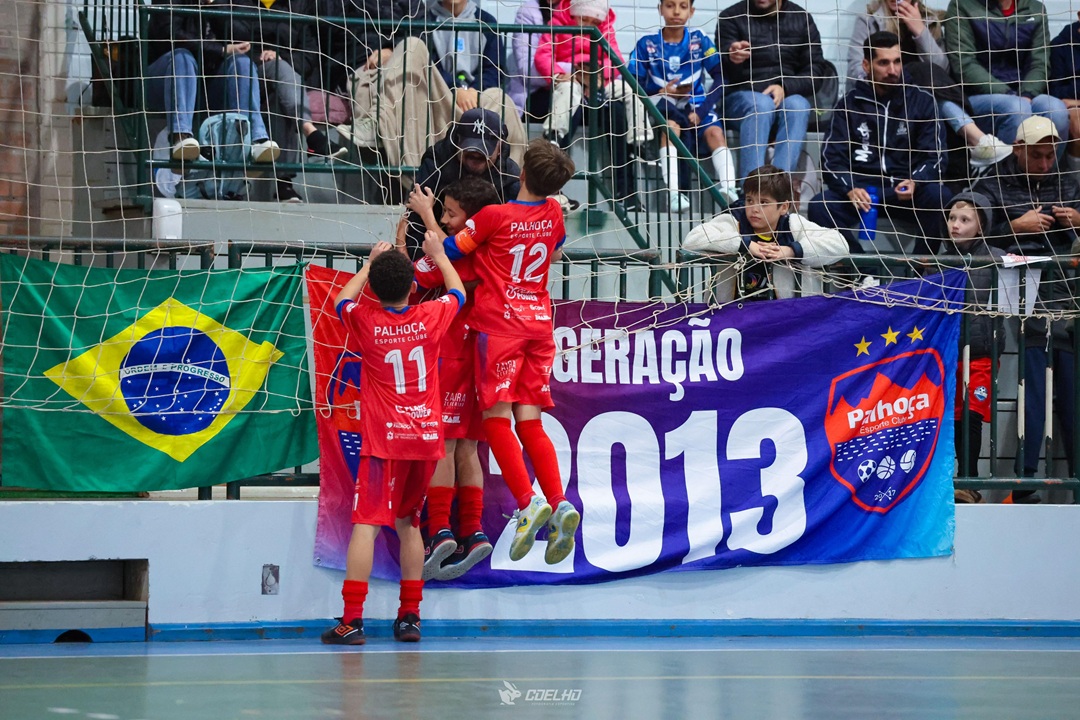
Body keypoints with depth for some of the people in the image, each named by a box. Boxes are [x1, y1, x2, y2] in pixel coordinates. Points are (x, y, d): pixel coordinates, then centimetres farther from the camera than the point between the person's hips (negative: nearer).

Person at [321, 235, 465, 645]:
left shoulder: (365, 323, -7)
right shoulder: (430, 318, -1)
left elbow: (344, 299, 19)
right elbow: (458, 293, 24)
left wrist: (370, 264, 30)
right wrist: (438, 255, 37)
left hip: (384, 441, -4)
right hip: (426, 438, 4)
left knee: (366, 524, -8)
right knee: (408, 524, 16)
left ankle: (352, 619, -18)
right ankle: (410, 616, 15)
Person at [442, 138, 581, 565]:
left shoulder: (493, 216, -7)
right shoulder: (554, 213, 9)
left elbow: (448, 252, 3)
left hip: (500, 322, -5)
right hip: (540, 322, 5)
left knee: (496, 417, -5)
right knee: (530, 421, 4)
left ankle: (528, 503, -20)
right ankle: (559, 504, -12)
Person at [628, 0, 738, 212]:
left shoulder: (698, 40, 5)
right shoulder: (647, 44, 2)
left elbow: (720, 76, -1)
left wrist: (701, 110, -13)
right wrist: (660, 94, -19)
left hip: (694, 105, 2)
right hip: (661, 107, -2)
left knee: (715, 133, -27)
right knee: (671, 126, -35)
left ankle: (728, 190, -40)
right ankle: (673, 193, -45)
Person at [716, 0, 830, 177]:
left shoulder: (802, 19, 9)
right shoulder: (731, 17, 2)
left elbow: (816, 70, 5)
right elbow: (726, 75, -8)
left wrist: (785, 88, -14)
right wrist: (732, 60, -33)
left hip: (788, 96, 2)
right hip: (742, 96, -2)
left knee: (797, 106, -33)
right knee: (761, 105, -35)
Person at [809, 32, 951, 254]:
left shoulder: (921, 100, 8)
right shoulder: (848, 104, 9)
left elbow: (934, 157, 3)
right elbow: (832, 160, 3)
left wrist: (914, 182, -19)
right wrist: (850, 189, -19)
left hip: (907, 192, 0)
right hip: (862, 190, 0)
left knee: (939, 196, -33)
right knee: (820, 206, -29)